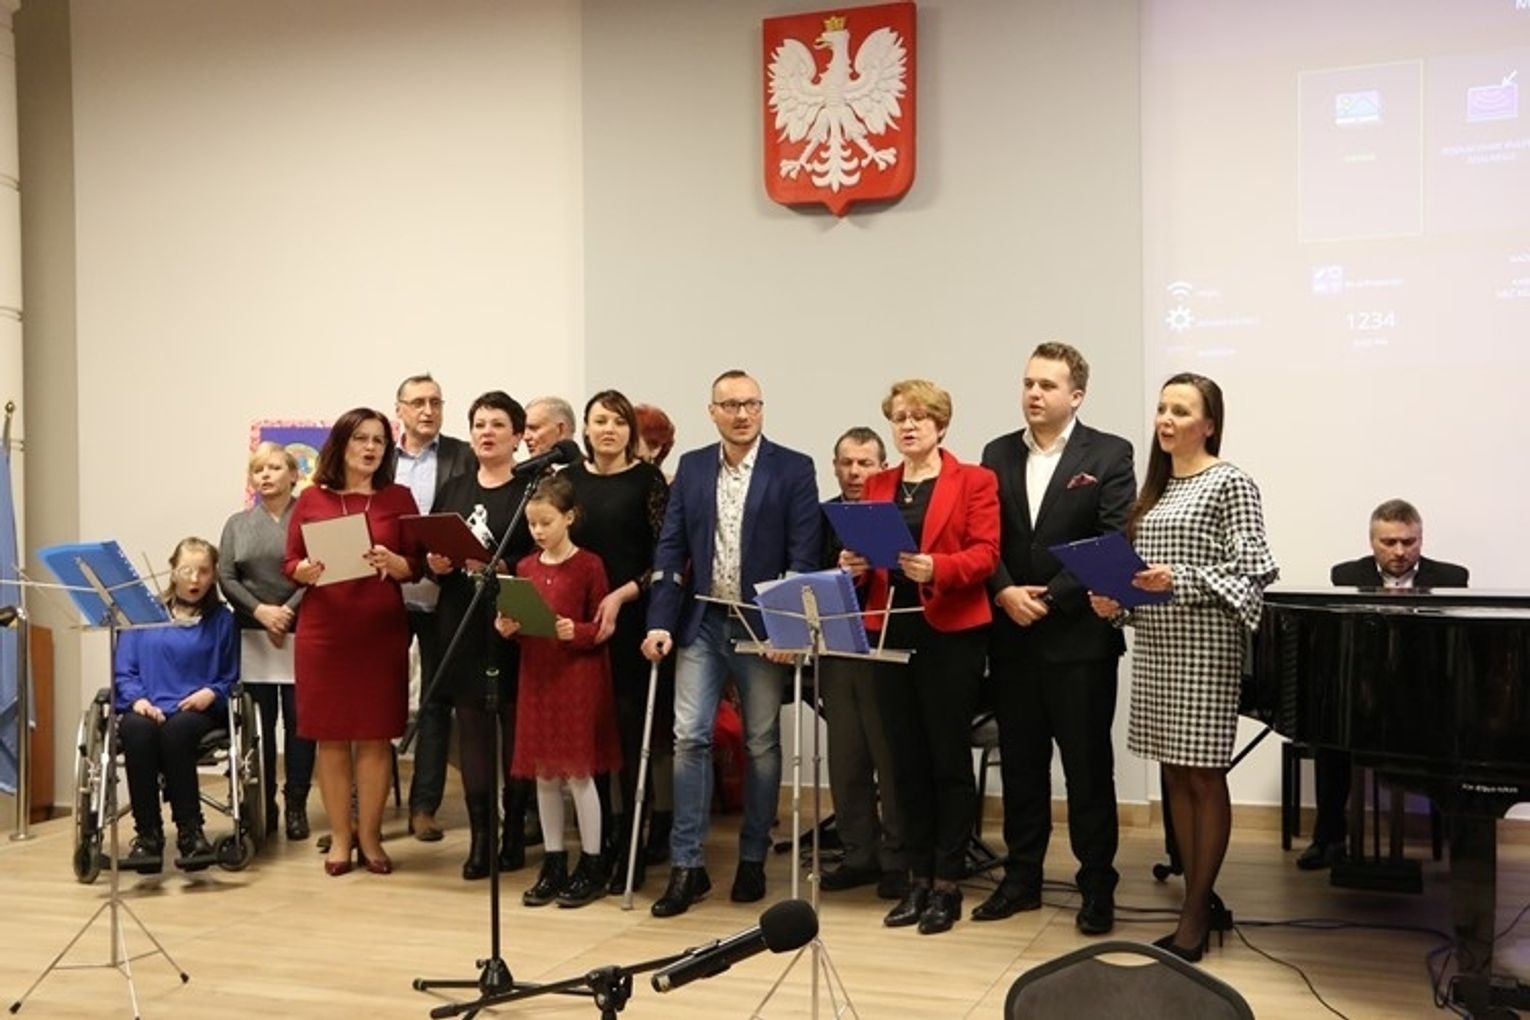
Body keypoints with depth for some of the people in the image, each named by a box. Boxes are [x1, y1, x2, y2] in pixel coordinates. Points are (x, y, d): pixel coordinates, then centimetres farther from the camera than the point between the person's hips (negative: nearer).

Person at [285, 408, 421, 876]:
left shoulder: (398, 497, 5)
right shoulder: (312, 498, 5)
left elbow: (416, 567, 2)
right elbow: (289, 563, 6)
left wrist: (391, 563, -19)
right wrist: (305, 570, -16)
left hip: (382, 631, 0)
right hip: (324, 630, 0)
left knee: (375, 735, 3)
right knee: (331, 736, 4)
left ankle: (370, 836, 14)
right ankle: (340, 837, 16)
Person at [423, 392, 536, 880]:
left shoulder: (532, 488, -1)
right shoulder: (454, 489, 14)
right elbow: (428, 552, 15)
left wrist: (499, 567, -22)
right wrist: (435, 564, -6)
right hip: (461, 624, 4)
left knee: (515, 724, 2)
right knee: (471, 724, 5)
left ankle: (514, 830, 13)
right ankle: (480, 834, 11)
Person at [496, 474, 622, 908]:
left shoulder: (588, 565, -6)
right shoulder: (525, 567, 9)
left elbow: (602, 627, -6)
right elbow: (516, 622, 16)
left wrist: (577, 632, -24)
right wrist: (507, 628, -5)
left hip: (578, 676, -5)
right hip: (537, 675, 5)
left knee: (578, 771, -1)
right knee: (544, 773, 9)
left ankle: (592, 867, 11)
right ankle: (554, 864, 20)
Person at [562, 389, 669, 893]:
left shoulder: (647, 479, -1)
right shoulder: (568, 479, 10)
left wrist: (620, 596, -16)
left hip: (632, 621, -3)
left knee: (631, 734, 0)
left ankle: (631, 850, 9)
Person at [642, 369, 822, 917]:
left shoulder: (794, 469, -2)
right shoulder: (691, 467, 7)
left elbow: (804, 556, -7)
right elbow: (670, 549, 4)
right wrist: (661, 622, -5)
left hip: (763, 625, -2)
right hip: (702, 623, 2)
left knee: (761, 744, 7)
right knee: (689, 738, -3)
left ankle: (752, 861, 22)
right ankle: (686, 866, 6)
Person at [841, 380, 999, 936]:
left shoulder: (974, 481, 0)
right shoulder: (878, 485, 14)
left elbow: (985, 553, -8)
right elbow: (865, 550, 15)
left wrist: (937, 568, -25)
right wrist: (855, 562, -7)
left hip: (952, 634, -4)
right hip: (891, 633, 4)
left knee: (949, 758, 2)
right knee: (906, 759, 9)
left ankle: (948, 883, 11)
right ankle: (917, 879, 19)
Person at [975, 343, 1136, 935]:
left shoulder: (1109, 455, -3)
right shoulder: (998, 454, 10)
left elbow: (1116, 542, -10)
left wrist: (1053, 598, -15)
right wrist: (1005, 592, -11)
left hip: (1078, 635, -4)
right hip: (1012, 636, 4)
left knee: (1088, 765, 4)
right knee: (1020, 763, 12)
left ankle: (1098, 886, 17)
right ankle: (1021, 878, 23)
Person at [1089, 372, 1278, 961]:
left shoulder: (1230, 484, -7)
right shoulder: (1154, 488, 15)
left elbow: (1250, 572, -12)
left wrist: (1178, 581, -22)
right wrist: (1117, 601, 1)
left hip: (1205, 647, -7)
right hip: (1155, 646, 7)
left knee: (1205, 777, 0)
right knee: (1176, 777, 11)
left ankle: (1196, 917, 8)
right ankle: (1201, 901, 21)